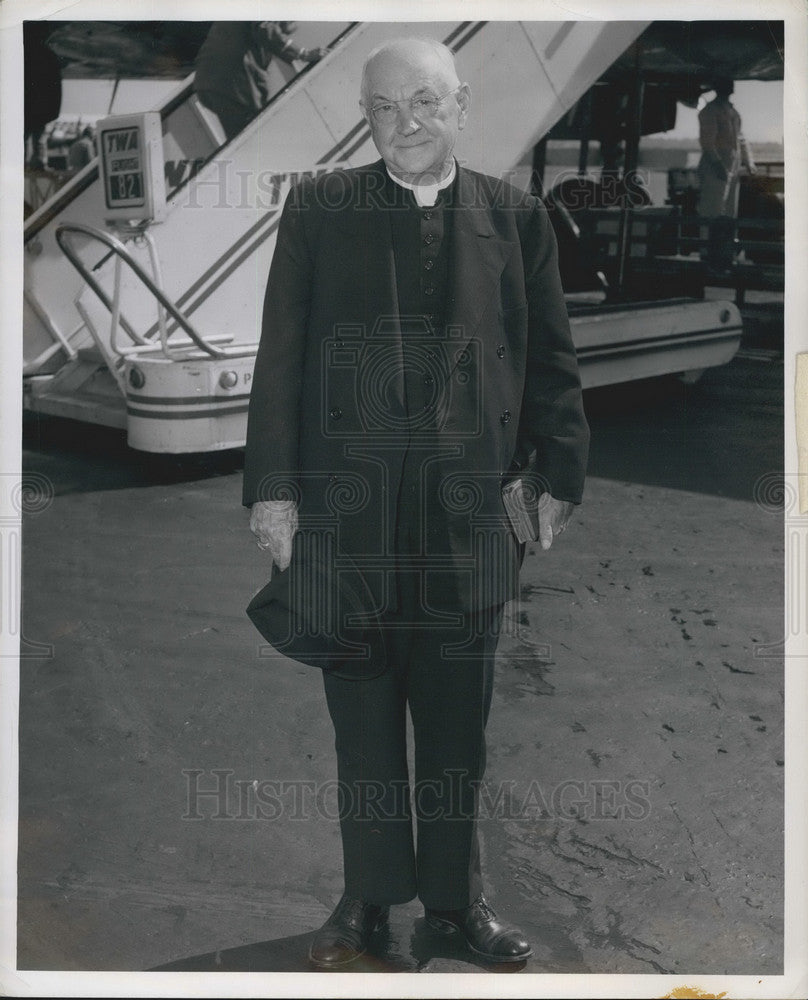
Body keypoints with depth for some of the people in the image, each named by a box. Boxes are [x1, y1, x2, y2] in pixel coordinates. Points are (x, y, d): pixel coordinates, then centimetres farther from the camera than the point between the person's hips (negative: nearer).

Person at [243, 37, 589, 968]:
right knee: (362, 716, 9)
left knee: (458, 719, 10)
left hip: (467, 509, 1)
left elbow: (551, 358, 8)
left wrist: (559, 475, 3)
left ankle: (455, 892, 26)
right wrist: (272, 486, -3)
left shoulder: (515, 216, 6)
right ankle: (369, 894, 25)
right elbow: (280, 355, 1)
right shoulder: (318, 208, 4)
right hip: (347, 506, 0)